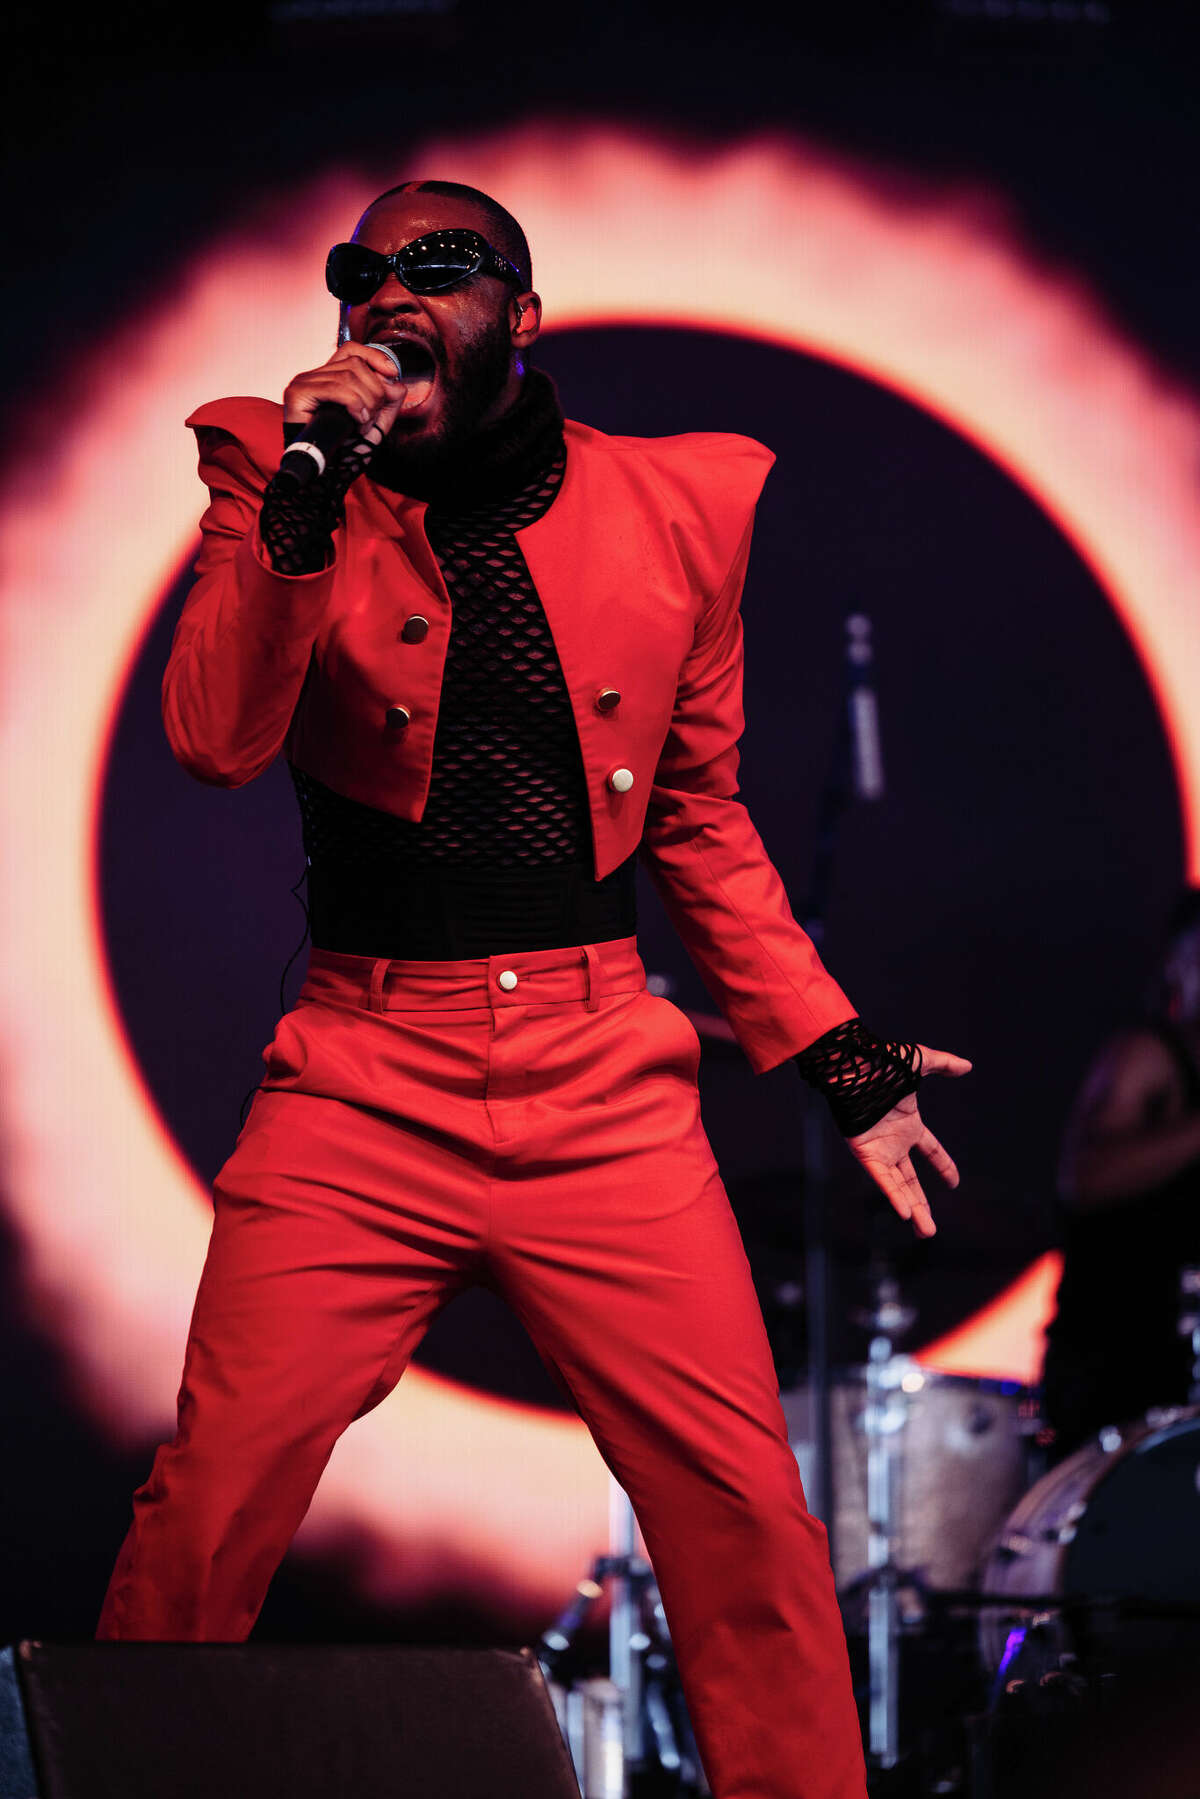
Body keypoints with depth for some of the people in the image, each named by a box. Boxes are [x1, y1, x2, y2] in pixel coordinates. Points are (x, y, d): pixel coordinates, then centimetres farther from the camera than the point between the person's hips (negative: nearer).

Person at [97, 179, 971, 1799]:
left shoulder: (679, 505, 8)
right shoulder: (286, 481, 5)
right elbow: (212, 741, -9)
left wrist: (832, 1049, 12)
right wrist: (303, 498, -18)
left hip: (606, 1080, 1)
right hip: (363, 1082, -1)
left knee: (749, 1513, -6)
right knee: (210, 1505, -9)